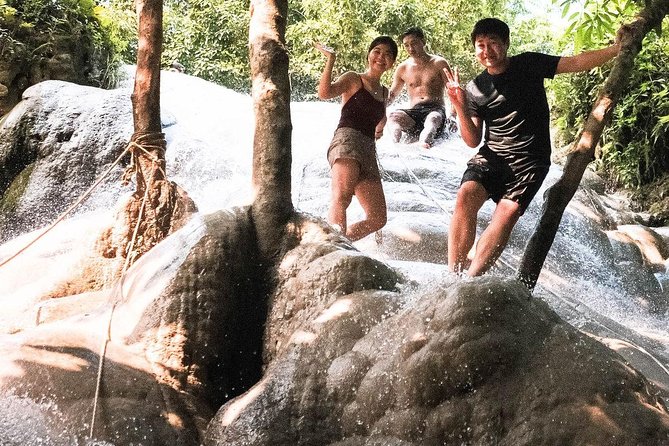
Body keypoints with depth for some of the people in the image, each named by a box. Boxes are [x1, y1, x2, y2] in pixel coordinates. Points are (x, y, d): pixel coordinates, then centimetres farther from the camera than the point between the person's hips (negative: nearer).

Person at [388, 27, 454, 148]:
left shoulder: (439, 64, 8)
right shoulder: (403, 68, 17)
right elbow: (391, 95, 25)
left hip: (435, 110, -3)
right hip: (412, 113, 3)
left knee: (432, 119, -40)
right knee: (393, 117, -31)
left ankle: (423, 142, -69)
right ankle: (397, 144, -59)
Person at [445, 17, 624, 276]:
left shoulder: (529, 65, 4)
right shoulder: (475, 89, 8)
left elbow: (576, 63, -2)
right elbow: (473, 141, 6)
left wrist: (617, 49, -14)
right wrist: (460, 107, -9)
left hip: (530, 160, -2)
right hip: (491, 155, 2)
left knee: (508, 212, -22)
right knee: (466, 195, -25)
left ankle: (470, 279, -23)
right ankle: (454, 275, -25)